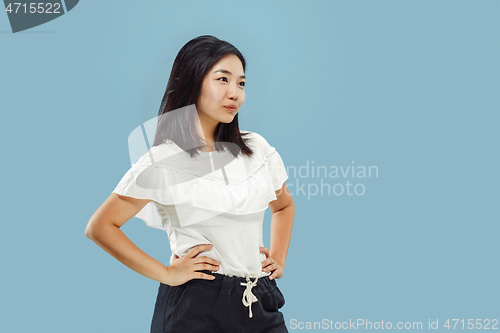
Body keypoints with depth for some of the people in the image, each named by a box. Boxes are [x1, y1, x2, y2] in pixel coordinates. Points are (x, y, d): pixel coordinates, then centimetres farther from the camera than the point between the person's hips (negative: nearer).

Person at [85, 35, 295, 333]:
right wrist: (166, 274, -9)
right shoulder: (162, 162, -8)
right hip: (195, 307, -4)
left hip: (259, 304, 5)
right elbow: (100, 227, -8)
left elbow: (284, 206, 25)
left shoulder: (257, 149, 7)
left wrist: (279, 260, 10)